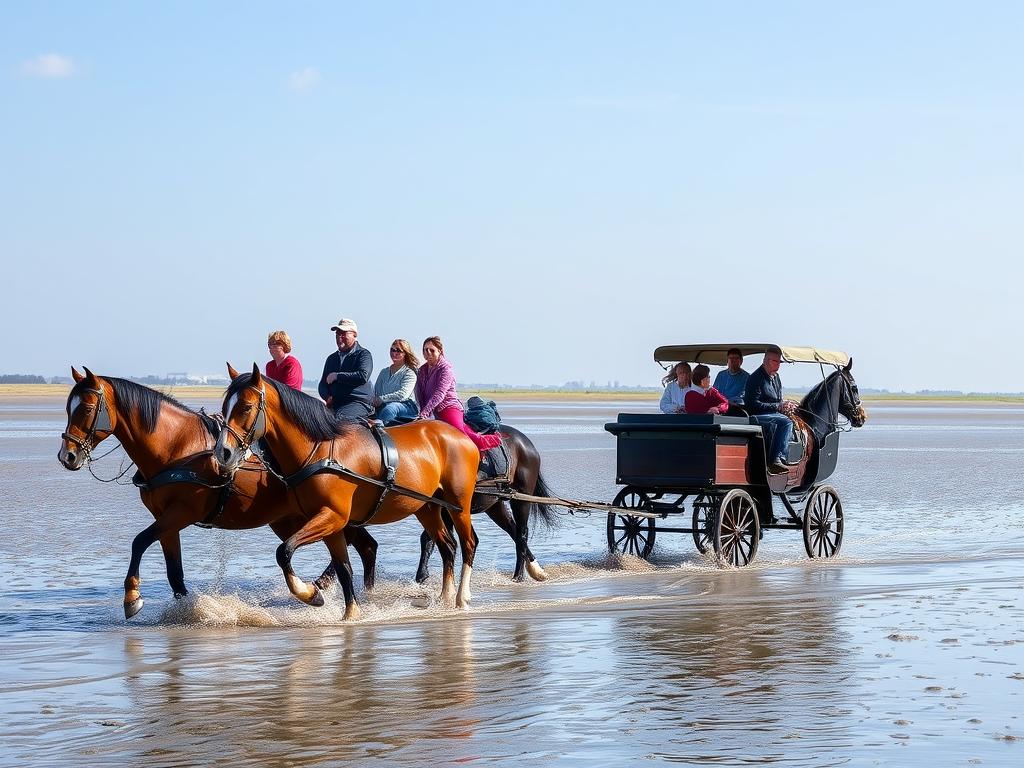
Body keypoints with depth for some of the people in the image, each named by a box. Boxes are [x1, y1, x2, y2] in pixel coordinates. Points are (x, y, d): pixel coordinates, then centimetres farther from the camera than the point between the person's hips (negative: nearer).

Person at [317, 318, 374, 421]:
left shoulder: (364, 354, 3)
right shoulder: (331, 358, 24)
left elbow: (363, 376, -16)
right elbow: (323, 384, 22)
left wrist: (337, 376, -9)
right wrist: (327, 397, -1)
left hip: (360, 402, -6)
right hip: (335, 404, 6)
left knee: (339, 417, -36)